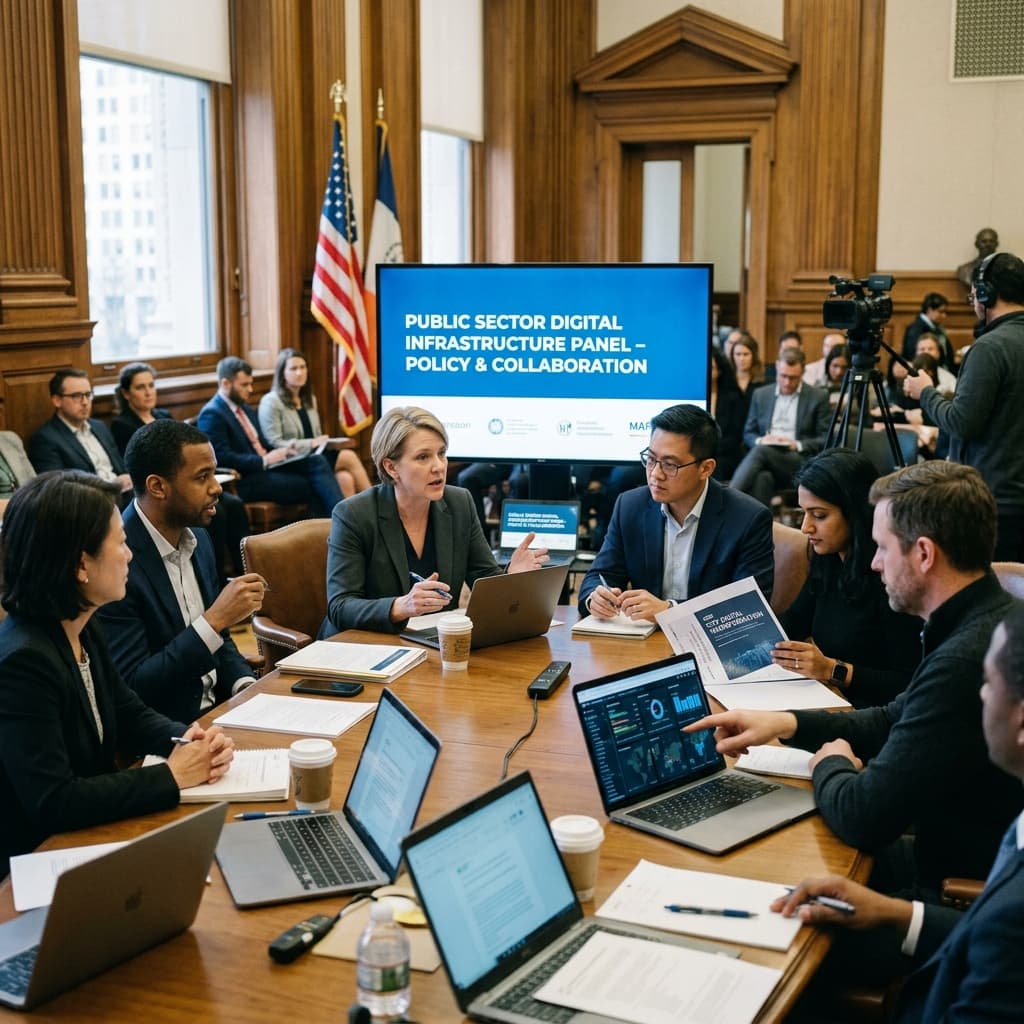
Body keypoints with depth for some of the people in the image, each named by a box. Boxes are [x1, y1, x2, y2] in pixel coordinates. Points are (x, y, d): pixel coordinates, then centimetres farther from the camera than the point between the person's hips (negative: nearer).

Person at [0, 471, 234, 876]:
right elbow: (53, 803, -28)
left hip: (95, 835, 8)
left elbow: (131, 717, 14)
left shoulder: (82, 630, 2)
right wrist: (172, 775, -21)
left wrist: (191, 740, -7)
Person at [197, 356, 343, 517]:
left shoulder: (244, 407, 18)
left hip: (266, 466, 8)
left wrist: (281, 451, 3)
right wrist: (264, 460, -19)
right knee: (310, 487, -19)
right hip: (246, 480, -8)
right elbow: (222, 458, -20)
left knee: (317, 461, -14)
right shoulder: (212, 414, -11)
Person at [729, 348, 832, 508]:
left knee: (761, 451, -34)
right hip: (766, 459, 3)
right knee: (762, 477, -37)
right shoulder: (761, 394, 18)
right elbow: (748, 434, 20)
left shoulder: (819, 397, 8)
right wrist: (759, 440, -4)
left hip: (801, 463, -3)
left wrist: (798, 445, -12)